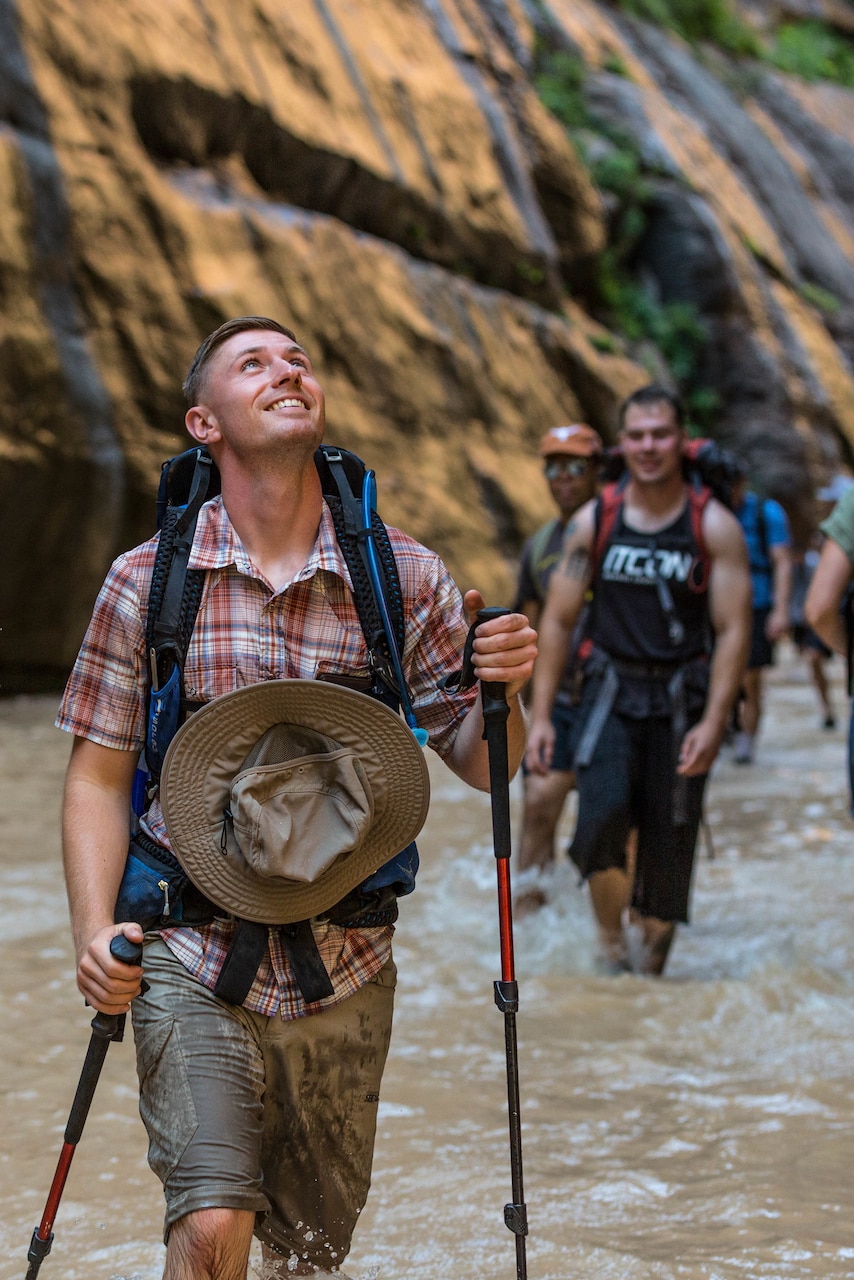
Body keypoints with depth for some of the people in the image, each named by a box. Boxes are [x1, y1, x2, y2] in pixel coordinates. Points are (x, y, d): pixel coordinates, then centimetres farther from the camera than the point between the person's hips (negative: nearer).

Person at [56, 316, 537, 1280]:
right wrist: (94, 931, -11)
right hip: (192, 959, -2)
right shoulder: (147, 582, -2)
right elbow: (97, 775, 2)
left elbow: (480, 765, 5)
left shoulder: (407, 578, 0)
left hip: (344, 973, 2)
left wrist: (502, 693, -17)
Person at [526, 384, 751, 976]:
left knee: (668, 838, 1)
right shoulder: (593, 521, 2)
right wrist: (540, 716, -1)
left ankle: (655, 943, 24)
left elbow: (734, 631, -6)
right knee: (603, 812, -19)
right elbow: (558, 620, 5)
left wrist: (713, 724, -16)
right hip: (612, 689, 1)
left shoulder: (715, 526, -4)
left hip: (681, 700, -1)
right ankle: (610, 937, 3)